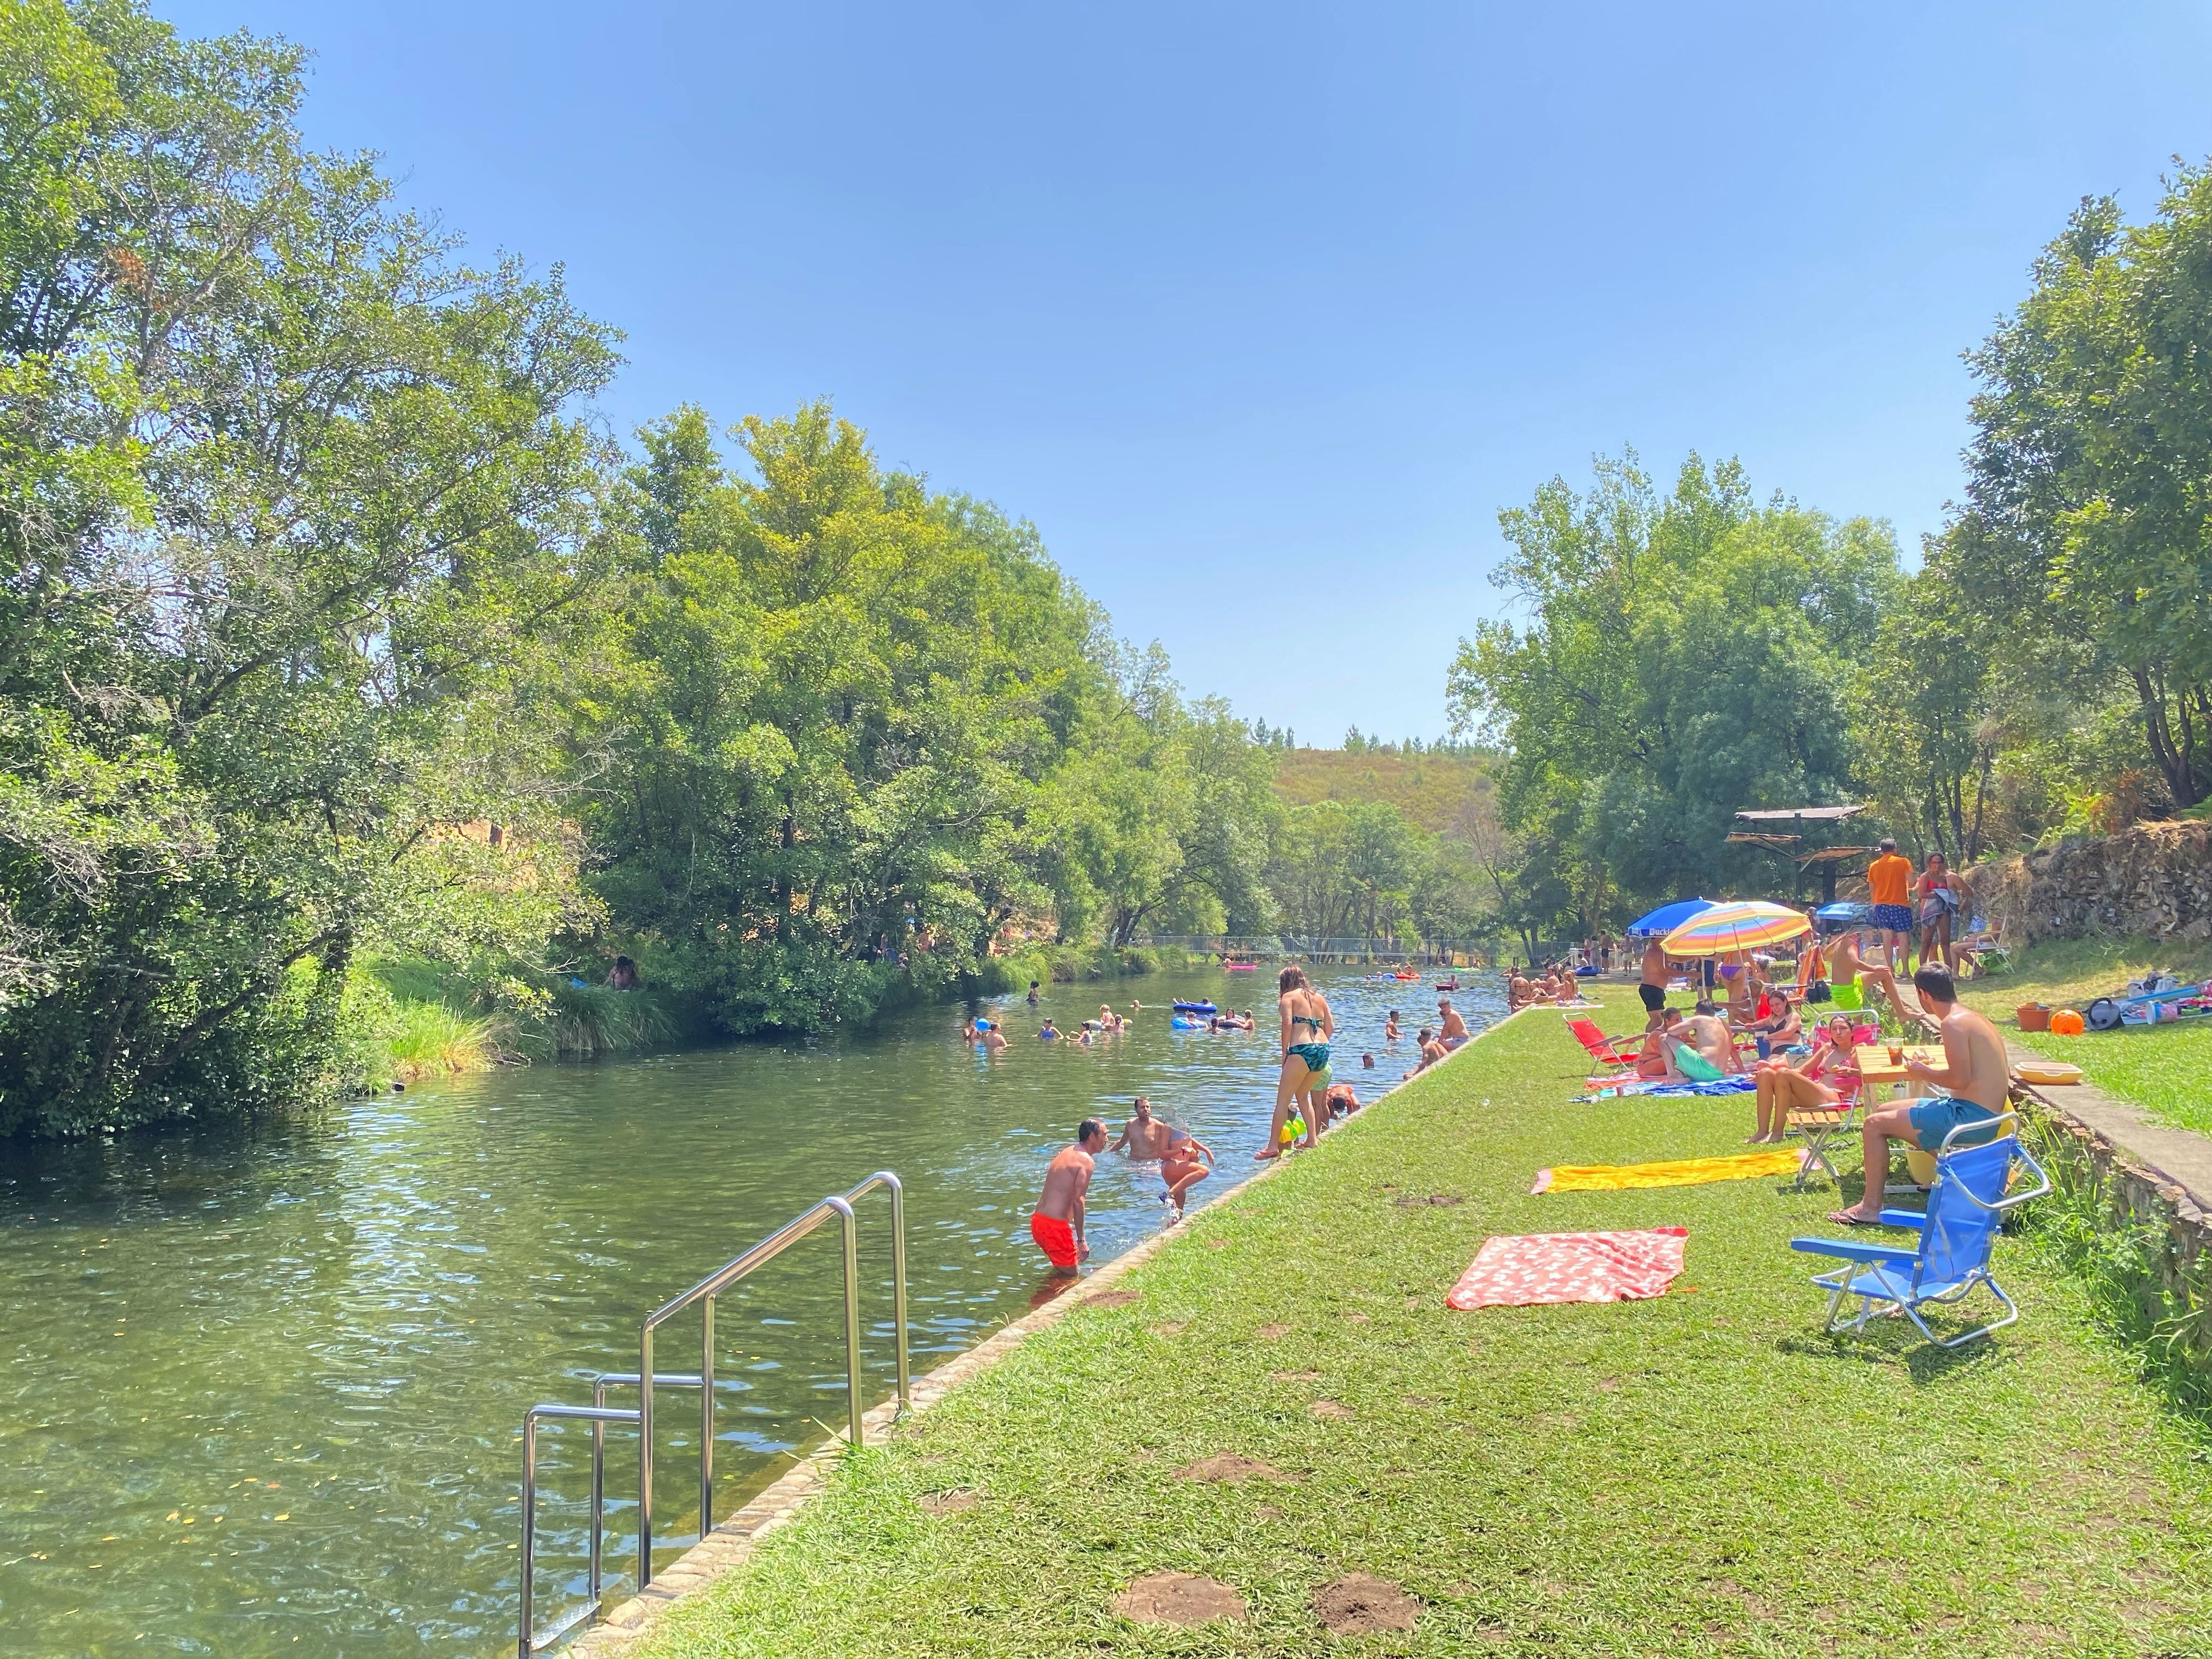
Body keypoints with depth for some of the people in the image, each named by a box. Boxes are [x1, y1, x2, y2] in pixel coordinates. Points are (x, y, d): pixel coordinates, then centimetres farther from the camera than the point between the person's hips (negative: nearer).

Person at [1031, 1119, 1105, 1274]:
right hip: (1055, 1226, -9)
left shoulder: (1066, 1152, 16)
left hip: (1038, 1220, 9)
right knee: (1070, 1276, 2)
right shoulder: (1087, 1161, -11)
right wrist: (1081, 1240, -17)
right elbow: (1078, 1200, -20)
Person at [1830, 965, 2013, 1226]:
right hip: (1987, 1115, 10)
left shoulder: (1953, 1023, -17)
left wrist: (1924, 1073, -6)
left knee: (1875, 1124, -7)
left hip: (1970, 1117, -10)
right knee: (1886, 1111, 20)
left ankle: (1871, 1207, -3)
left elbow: (1960, 1080, -25)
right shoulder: (1976, 1018, 13)